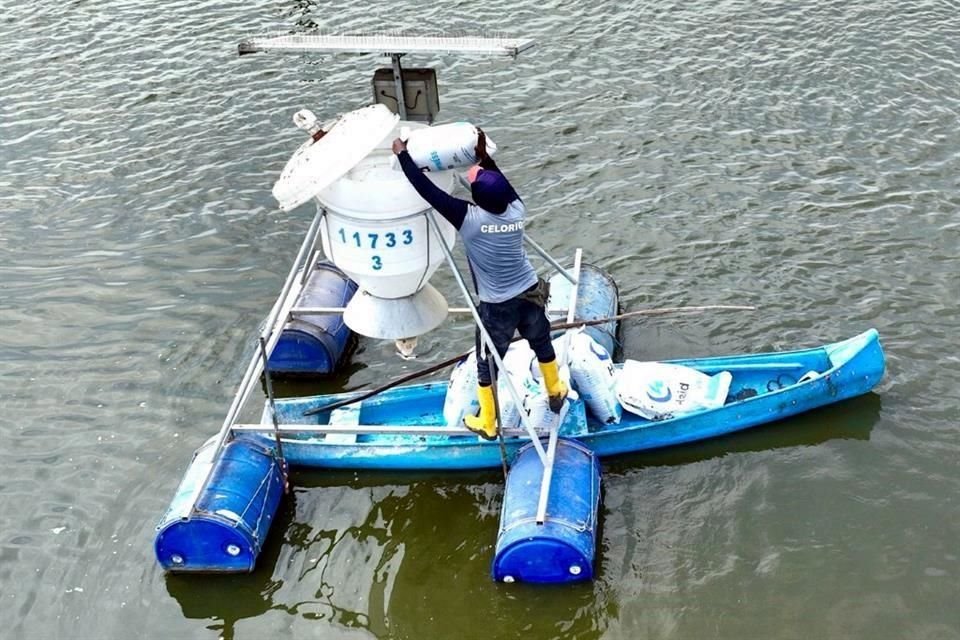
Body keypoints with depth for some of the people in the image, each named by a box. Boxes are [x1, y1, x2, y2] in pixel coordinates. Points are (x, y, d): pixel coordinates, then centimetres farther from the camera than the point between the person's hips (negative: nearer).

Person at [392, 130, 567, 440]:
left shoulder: (470, 218, -24)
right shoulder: (517, 211, -11)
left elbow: (428, 190, -21)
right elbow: (503, 186, 13)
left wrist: (402, 154, -11)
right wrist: (483, 155, 15)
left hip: (497, 307, -5)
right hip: (532, 295, 5)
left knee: (487, 365, 15)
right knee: (542, 344, 29)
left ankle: (487, 424, 29)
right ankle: (556, 392, 52)